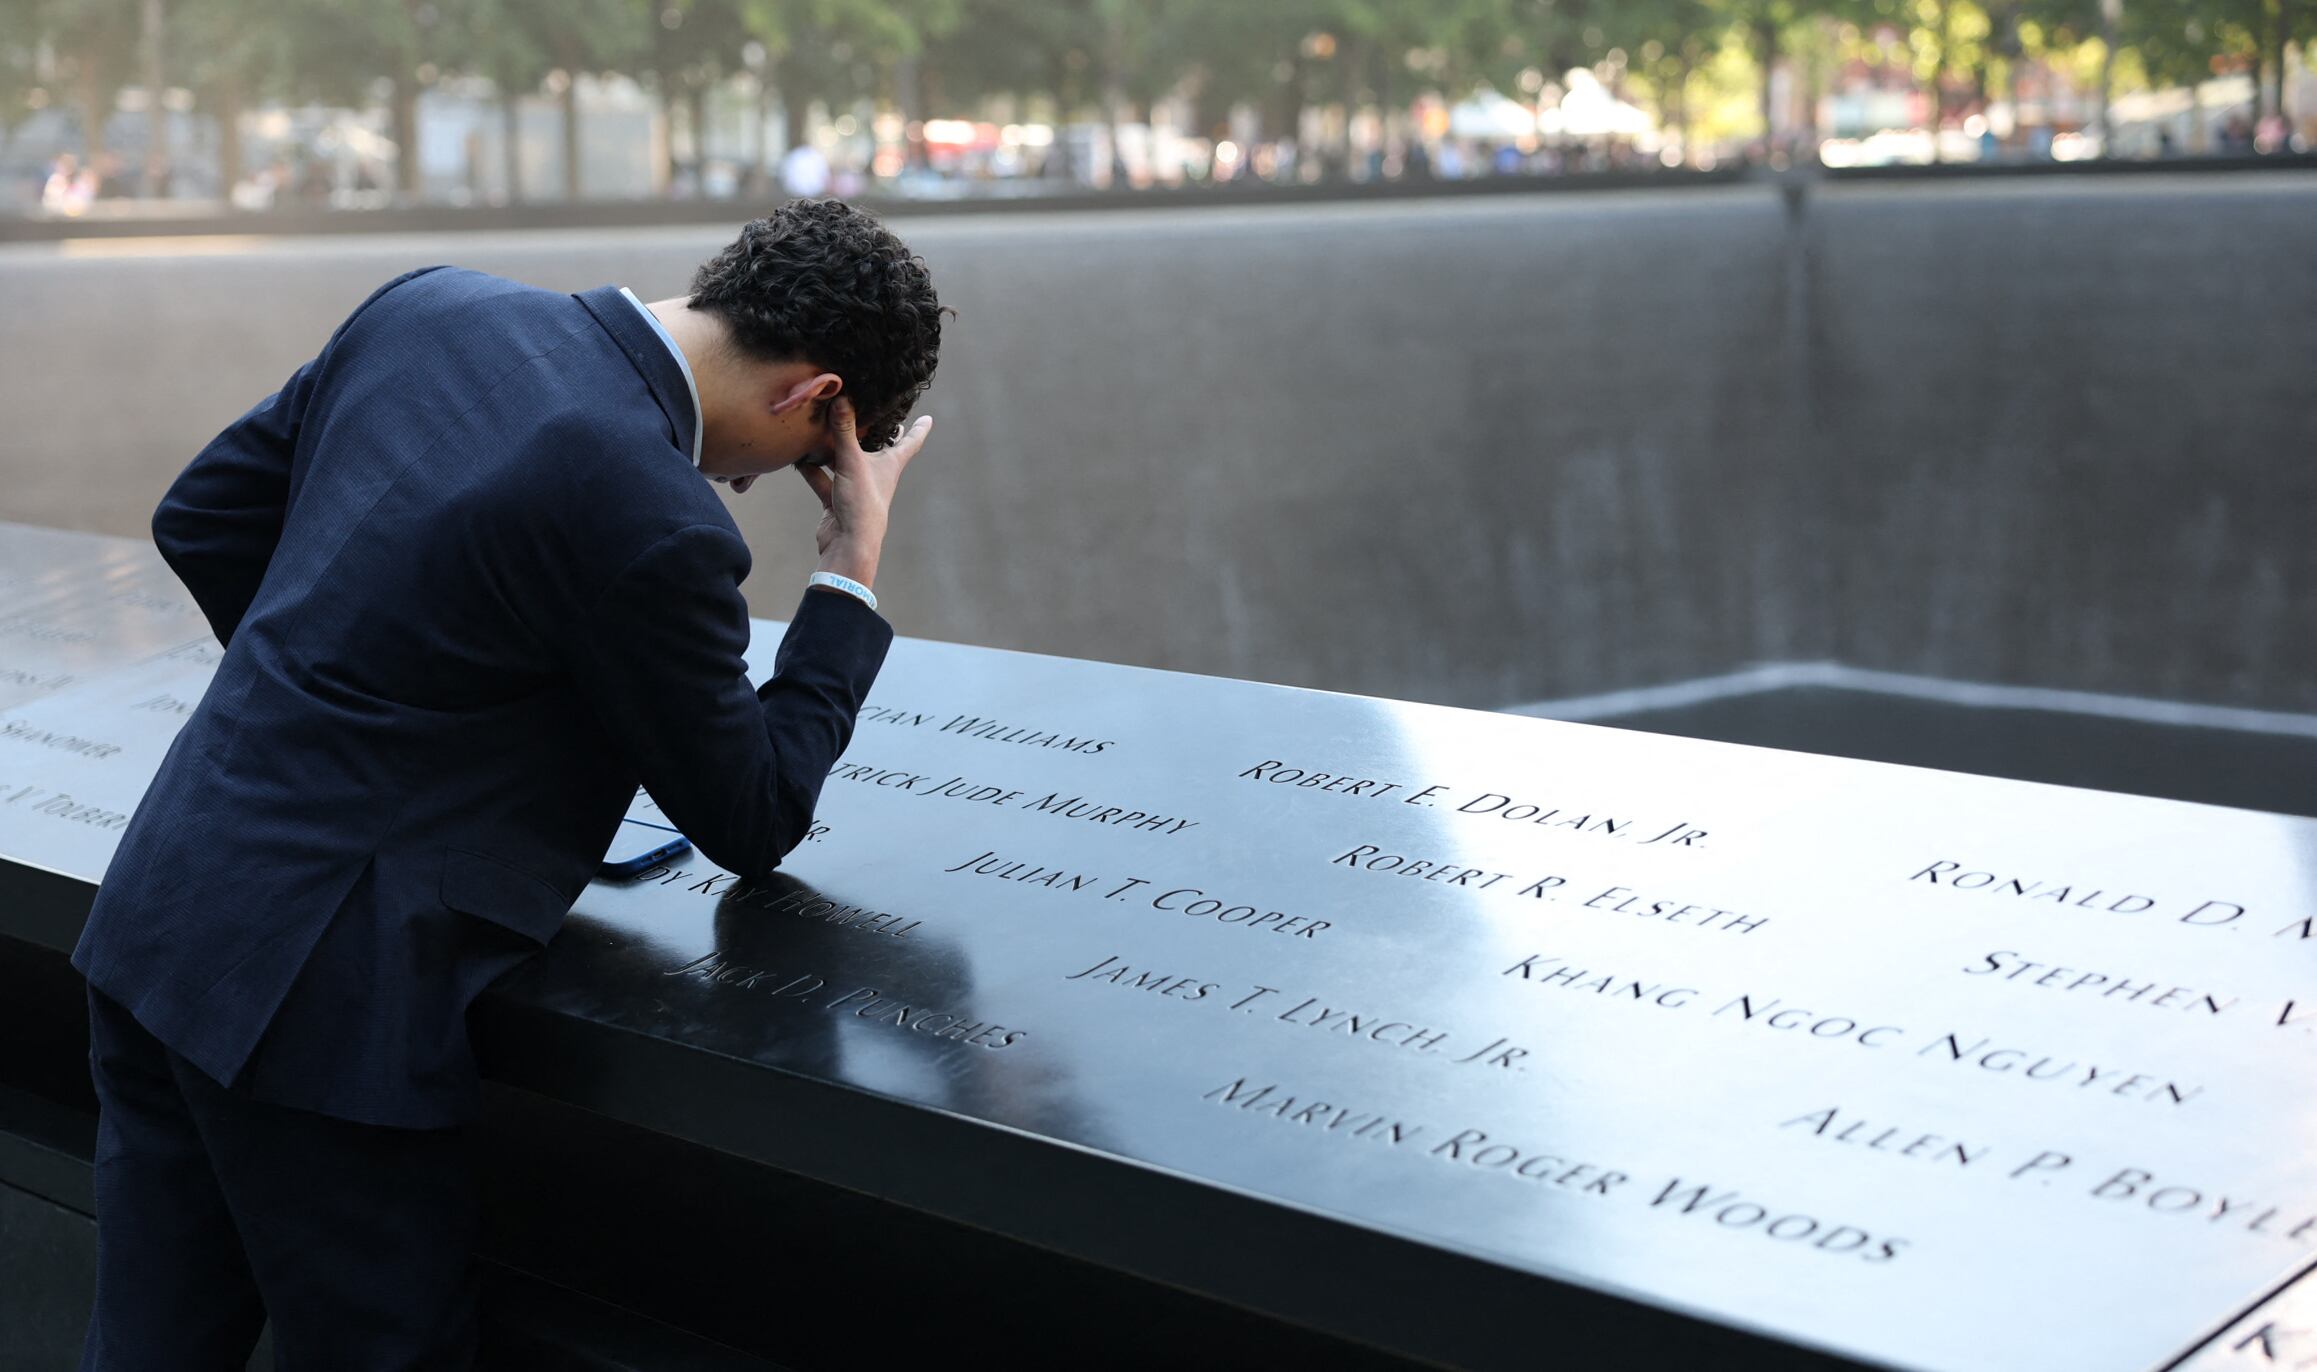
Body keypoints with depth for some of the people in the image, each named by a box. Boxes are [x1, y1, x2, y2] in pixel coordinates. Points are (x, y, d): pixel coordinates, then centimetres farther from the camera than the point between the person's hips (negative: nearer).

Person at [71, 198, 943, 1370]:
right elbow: (753, 823, -4)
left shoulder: (429, 305, 1)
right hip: (320, 1009, -8)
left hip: (152, 921, 8)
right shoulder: (654, 524, -20)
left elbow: (200, 519, 13)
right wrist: (850, 571, 3)